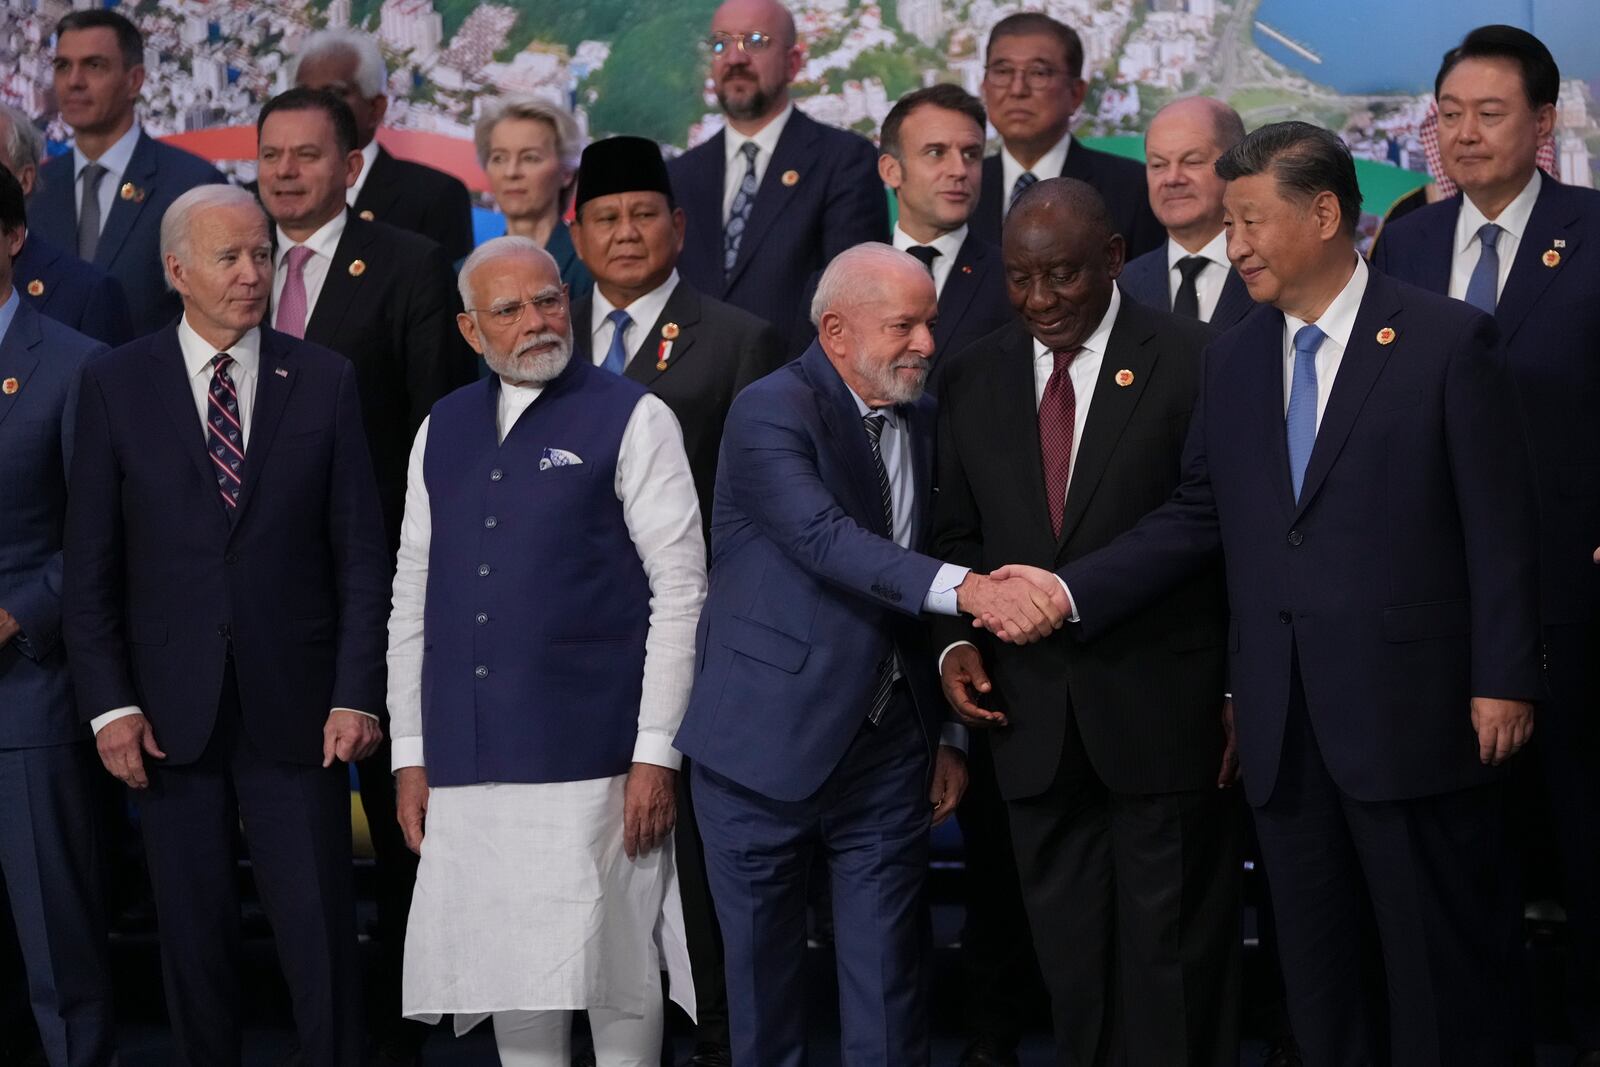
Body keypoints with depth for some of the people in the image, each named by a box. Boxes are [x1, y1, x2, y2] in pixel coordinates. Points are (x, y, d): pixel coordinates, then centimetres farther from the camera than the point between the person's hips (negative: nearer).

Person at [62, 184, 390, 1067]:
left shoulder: (324, 381, 4)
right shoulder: (116, 385, 3)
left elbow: (362, 555, 3)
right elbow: (90, 565, 3)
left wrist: (356, 695, -5)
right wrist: (108, 704, -4)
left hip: (296, 711, 0)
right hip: (172, 717, 0)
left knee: (320, 935, -1)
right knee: (194, 940, 8)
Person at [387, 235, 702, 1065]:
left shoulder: (632, 420, -2)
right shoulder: (442, 430, 13)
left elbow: (681, 591, -6)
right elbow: (412, 597, 15)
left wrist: (656, 751, -11)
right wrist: (411, 752, 11)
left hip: (591, 761, -4)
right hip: (466, 763, 4)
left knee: (615, 979, -1)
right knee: (512, 978, 9)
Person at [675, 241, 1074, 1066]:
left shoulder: (922, 422, 9)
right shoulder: (771, 412, -12)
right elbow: (826, 539, -28)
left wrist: (948, 734, 13)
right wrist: (968, 588, -40)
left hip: (887, 750, 5)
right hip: (768, 744, -5)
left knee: (887, 983, 4)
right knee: (762, 975, 8)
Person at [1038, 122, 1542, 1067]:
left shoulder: (1450, 342, -5)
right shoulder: (1235, 361, 12)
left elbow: (1501, 526, -7)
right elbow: (1197, 518, 10)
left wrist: (1505, 680, -11)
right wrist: (1070, 593, -1)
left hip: (1413, 710, -5)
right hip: (1286, 728, 6)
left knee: (1445, 971, 2)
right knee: (1318, 971, 12)